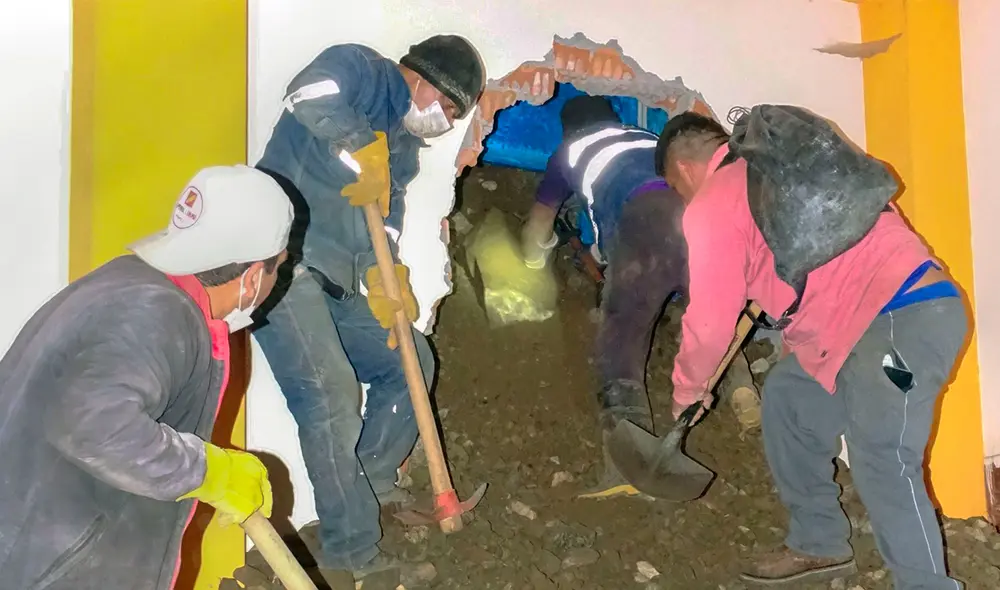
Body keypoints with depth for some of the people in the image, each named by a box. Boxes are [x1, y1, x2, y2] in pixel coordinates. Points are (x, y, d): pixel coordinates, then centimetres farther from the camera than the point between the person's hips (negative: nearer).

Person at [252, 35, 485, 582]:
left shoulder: (403, 146, 19)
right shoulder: (357, 67, -4)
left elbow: (385, 219, 9)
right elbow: (309, 95, -28)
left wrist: (382, 278, -8)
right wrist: (364, 147, -20)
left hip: (337, 284, 9)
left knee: (410, 362, 14)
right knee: (331, 398, -14)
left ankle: (369, 482, 28)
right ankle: (352, 552, -2)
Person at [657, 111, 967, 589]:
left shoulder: (711, 207, -5)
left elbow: (709, 326, -4)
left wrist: (685, 390, 12)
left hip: (901, 317, -10)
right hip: (900, 310, 10)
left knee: (882, 464, -15)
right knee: (787, 396, 18)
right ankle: (819, 545, 28)